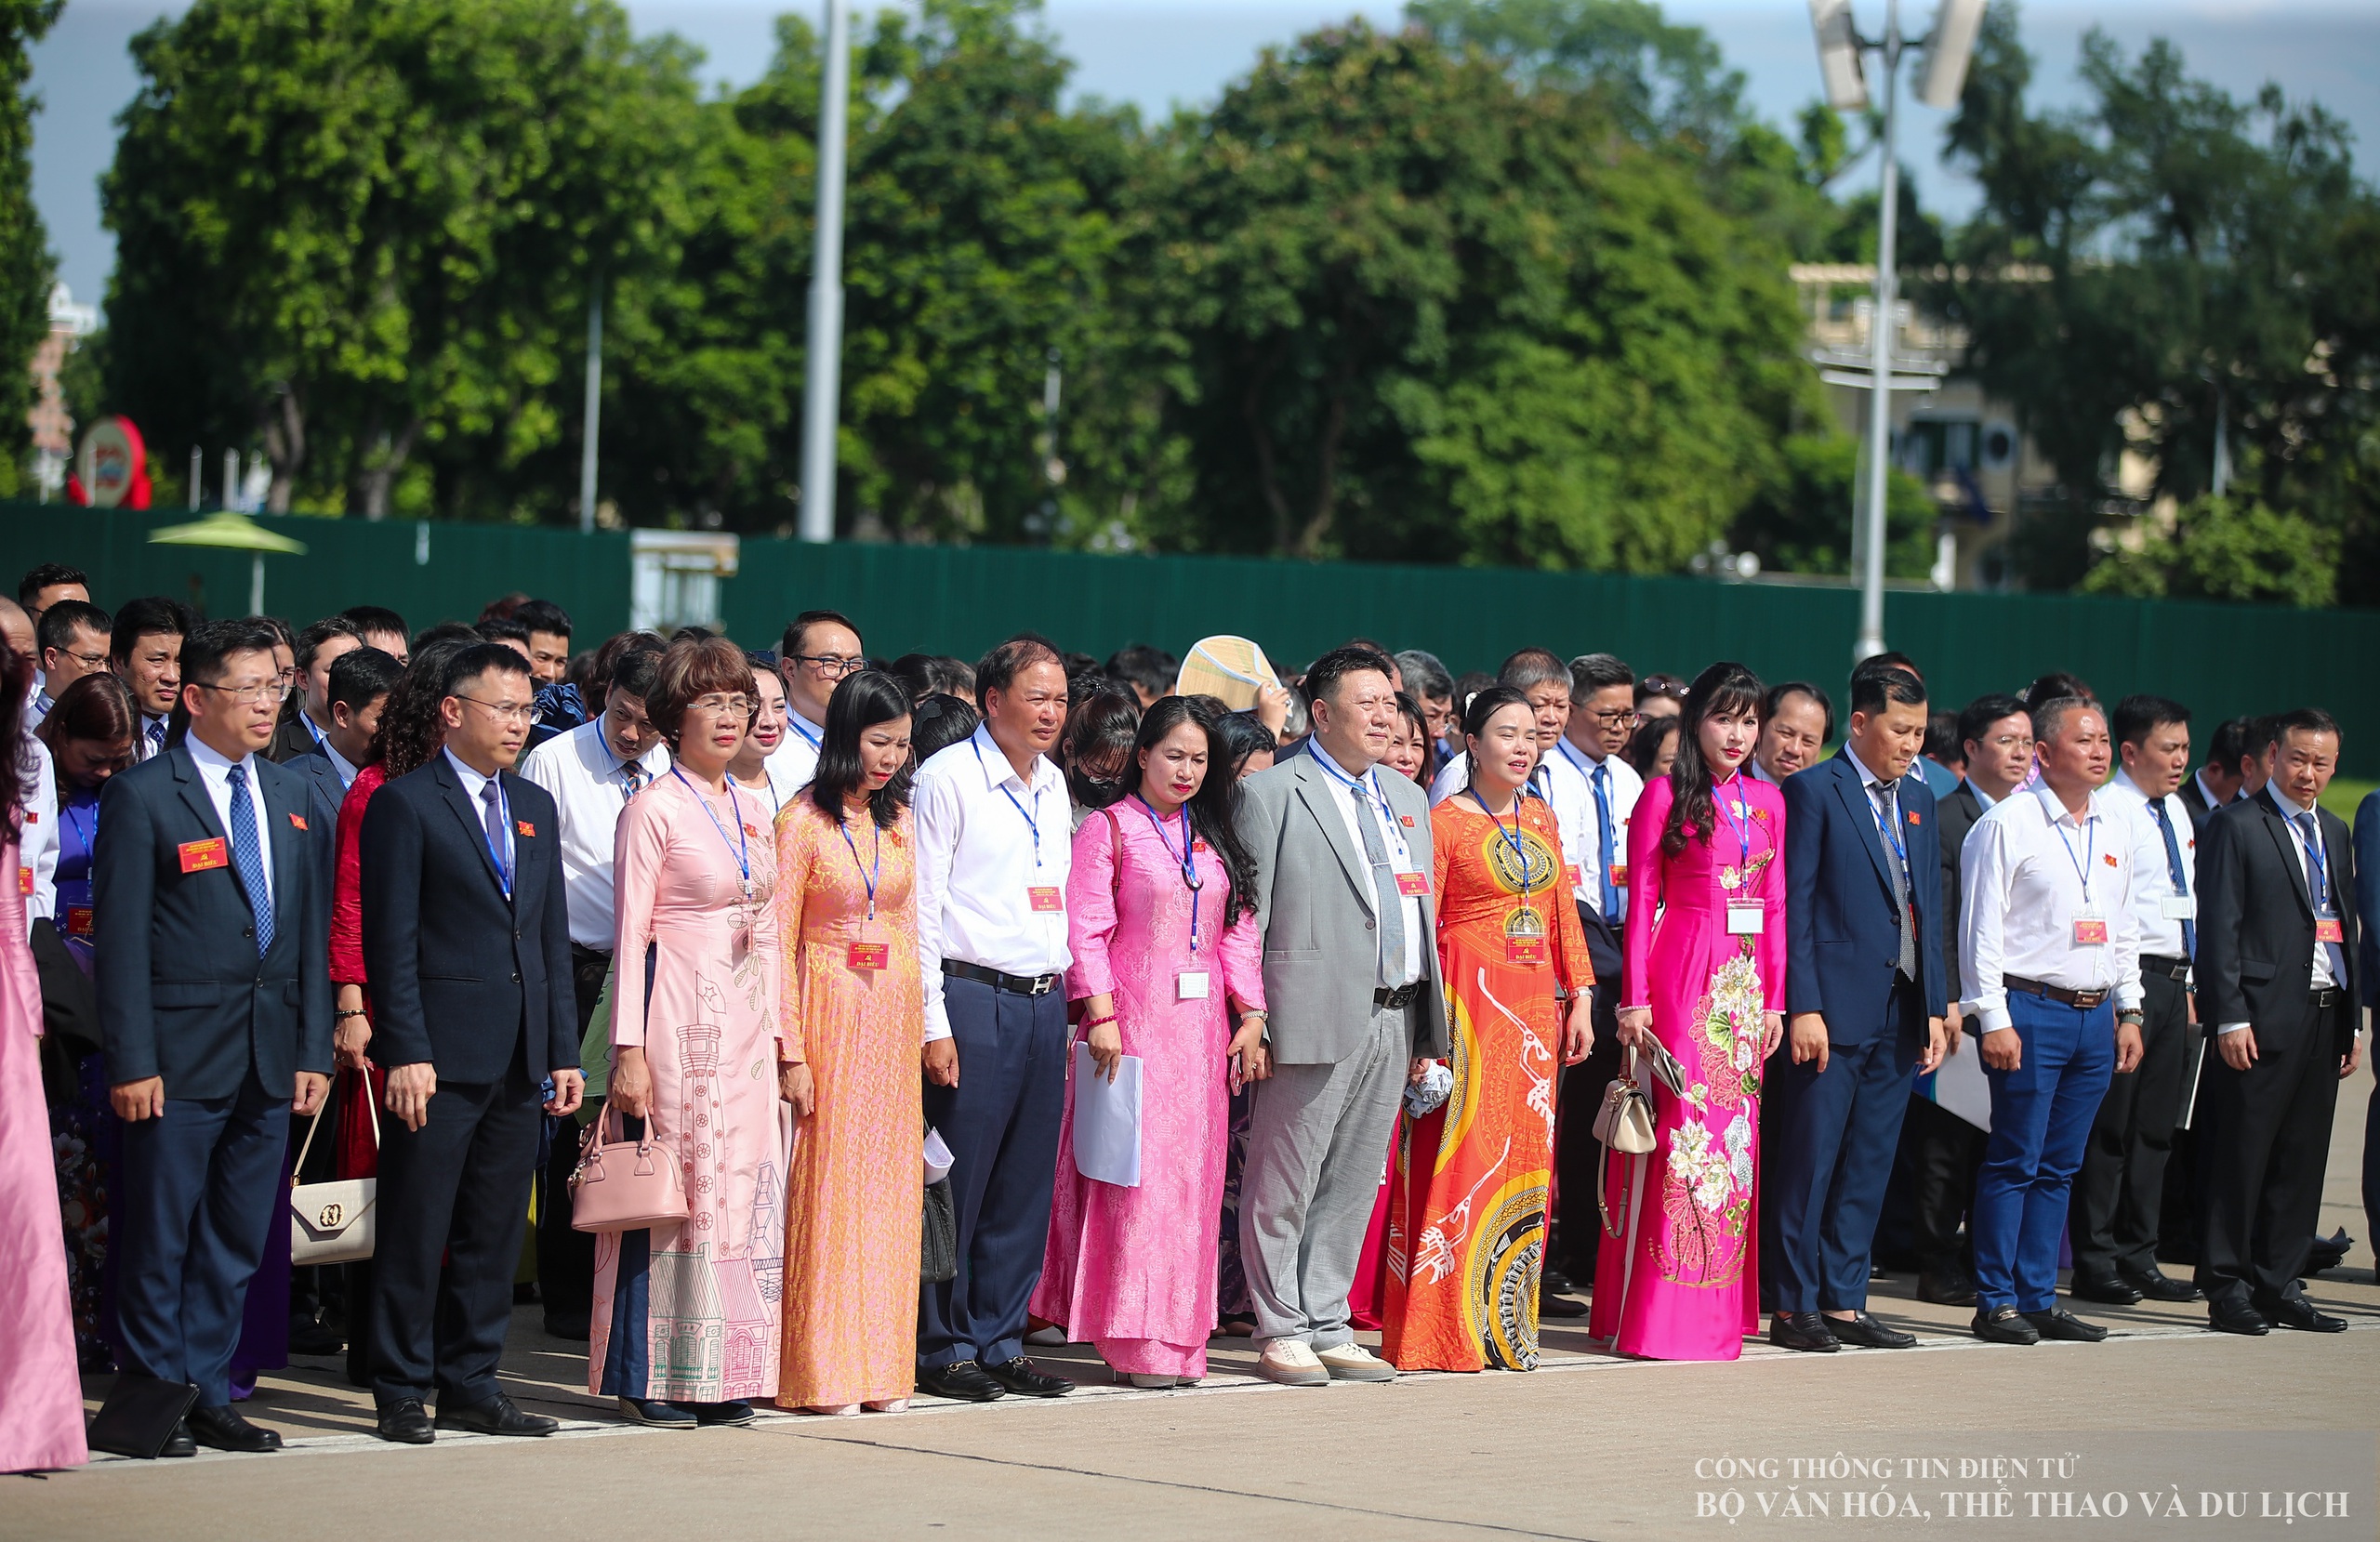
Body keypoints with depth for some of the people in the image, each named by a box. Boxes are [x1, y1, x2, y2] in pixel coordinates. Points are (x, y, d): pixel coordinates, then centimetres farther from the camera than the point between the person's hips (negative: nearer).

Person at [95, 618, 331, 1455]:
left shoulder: (285, 793, 13)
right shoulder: (144, 793, -5)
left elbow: (308, 928, 14)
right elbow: (120, 937, -8)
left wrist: (313, 1049, 8)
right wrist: (131, 1061, -13)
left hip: (270, 1058, 6)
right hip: (183, 1058, -6)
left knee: (235, 1244, 10)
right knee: (160, 1243, 1)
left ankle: (209, 1396, 18)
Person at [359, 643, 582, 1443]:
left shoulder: (535, 807, 16)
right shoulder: (406, 804, -4)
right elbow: (390, 941, -9)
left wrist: (563, 1051, 11)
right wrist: (405, 1051, -16)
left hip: (519, 1060, 6)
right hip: (441, 1054, -6)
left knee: (495, 1230, 10)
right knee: (416, 1230, -1)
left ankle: (469, 1382, 18)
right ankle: (401, 1394, 6)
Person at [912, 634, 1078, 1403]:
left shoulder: (1053, 784, 17)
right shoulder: (948, 778, -5)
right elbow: (922, 906, -9)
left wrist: (1061, 995, 14)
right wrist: (934, 1023, -13)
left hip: (1043, 1001, 7)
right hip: (971, 999, -7)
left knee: (1026, 1185, 7)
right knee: (958, 1181, -4)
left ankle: (999, 1340, 15)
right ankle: (941, 1347, 3)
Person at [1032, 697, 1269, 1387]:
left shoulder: (1214, 838, 16)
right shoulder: (1108, 829, 0)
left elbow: (1239, 929, 15)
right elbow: (1086, 929, -7)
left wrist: (1251, 1016, 6)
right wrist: (1101, 1015, -15)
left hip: (1202, 1024, 5)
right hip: (1132, 1022, -5)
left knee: (1192, 1175, 4)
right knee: (1136, 1174, -7)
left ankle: (1177, 1338, 9)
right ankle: (1135, 1341, -6)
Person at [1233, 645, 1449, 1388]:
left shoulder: (1407, 799, 18)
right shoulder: (1271, 793, -2)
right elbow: (1247, 915, -5)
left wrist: (1426, 1022, 14)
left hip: (1394, 1020, 6)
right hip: (1316, 1015, -6)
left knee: (1353, 1186, 11)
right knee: (1284, 1185, -1)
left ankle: (1330, 1329, 18)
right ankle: (1282, 1333, 7)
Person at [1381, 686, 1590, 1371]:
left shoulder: (1541, 819, 14)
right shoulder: (1444, 822, -4)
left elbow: (1563, 914, 17)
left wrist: (1579, 998, 9)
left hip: (1534, 1004, 6)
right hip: (1470, 1002, -6)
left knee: (1524, 1160, 6)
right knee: (1460, 1157, -7)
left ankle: (1504, 1322, 11)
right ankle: (1444, 1329, -4)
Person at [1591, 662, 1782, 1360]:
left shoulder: (1767, 801, 13)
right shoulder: (1665, 796, -1)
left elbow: (1775, 907, 14)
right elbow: (1641, 902, -2)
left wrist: (1775, 1000, 9)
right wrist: (1636, 999, -8)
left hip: (1744, 981, 5)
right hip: (1683, 978, -5)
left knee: (1735, 1131, 6)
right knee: (1682, 1126, -8)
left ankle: (1720, 1309, 12)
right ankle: (1658, 1313, -4)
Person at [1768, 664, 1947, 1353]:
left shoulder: (1917, 800, 15)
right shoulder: (1811, 792, -6)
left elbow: (1929, 907, 18)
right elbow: (1794, 906, -10)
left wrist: (1934, 1006, 11)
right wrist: (1803, 1008, -15)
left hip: (1899, 1012, 7)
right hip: (1833, 1009, -7)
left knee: (1869, 1167, 9)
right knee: (1808, 1162, -2)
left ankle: (1844, 1303, 15)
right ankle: (1792, 1307, 4)